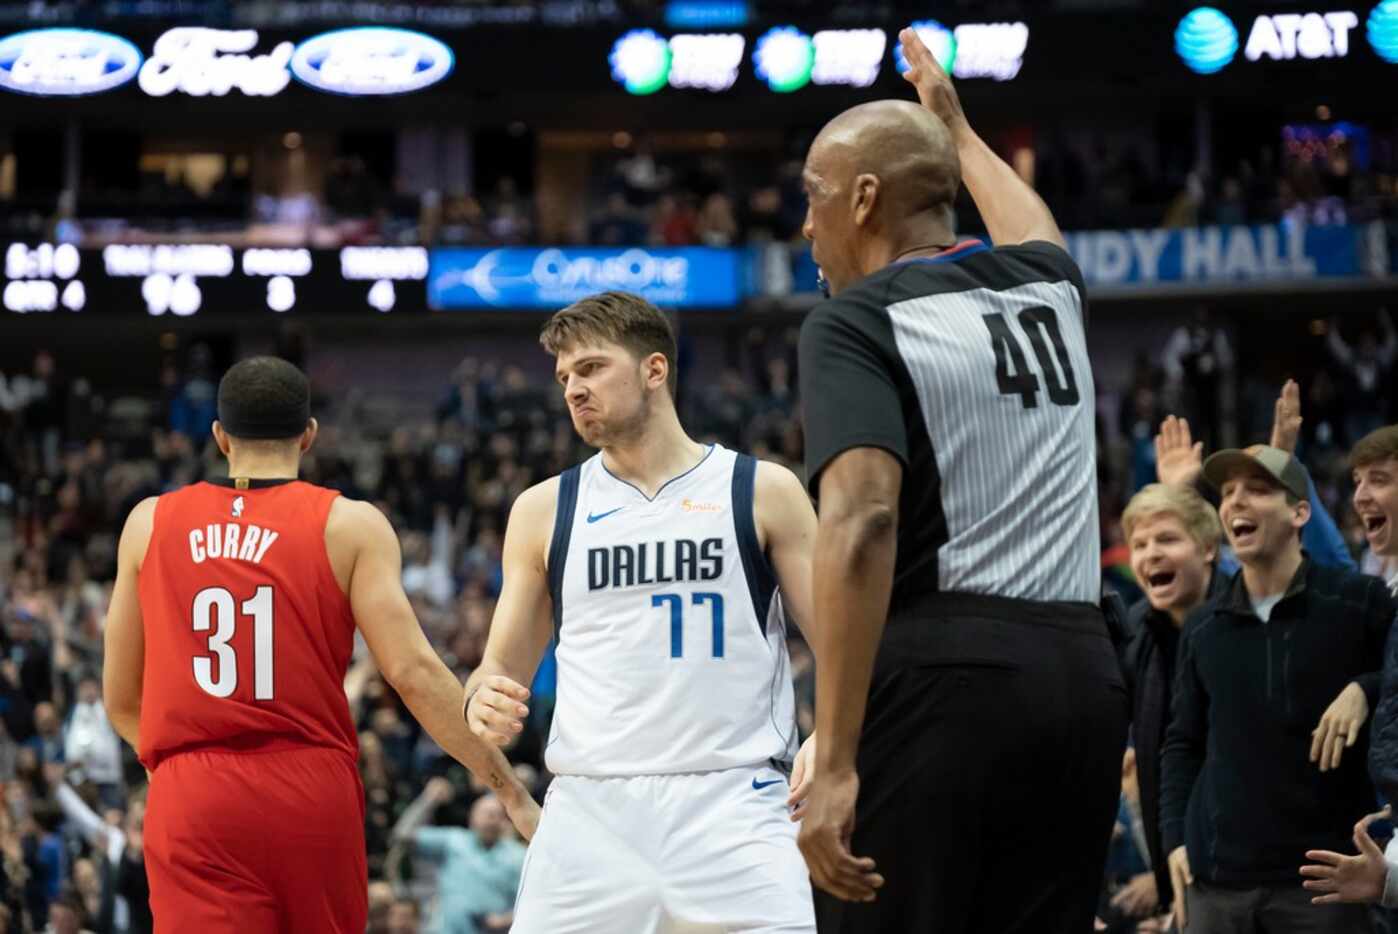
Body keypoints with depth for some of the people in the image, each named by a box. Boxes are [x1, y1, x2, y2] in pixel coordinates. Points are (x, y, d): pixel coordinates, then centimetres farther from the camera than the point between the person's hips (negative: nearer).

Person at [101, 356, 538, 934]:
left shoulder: (150, 523, 9)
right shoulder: (349, 526, 1)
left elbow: (121, 700, 14)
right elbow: (413, 672, -8)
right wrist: (510, 790, -2)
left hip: (190, 805, 0)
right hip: (312, 798, 0)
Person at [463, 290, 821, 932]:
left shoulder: (762, 493, 6)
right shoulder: (544, 509, 14)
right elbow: (502, 669, 18)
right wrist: (483, 701, -7)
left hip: (733, 805, -2)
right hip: (590, 807, 2)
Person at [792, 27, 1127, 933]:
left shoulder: (855, 323, -3)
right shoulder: (1048, 289, 17)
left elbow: (862, 520, -19)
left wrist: (835, 764, -23)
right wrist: (957, 129, 61)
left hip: (940, 672, -6)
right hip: (1083, 671, 6)